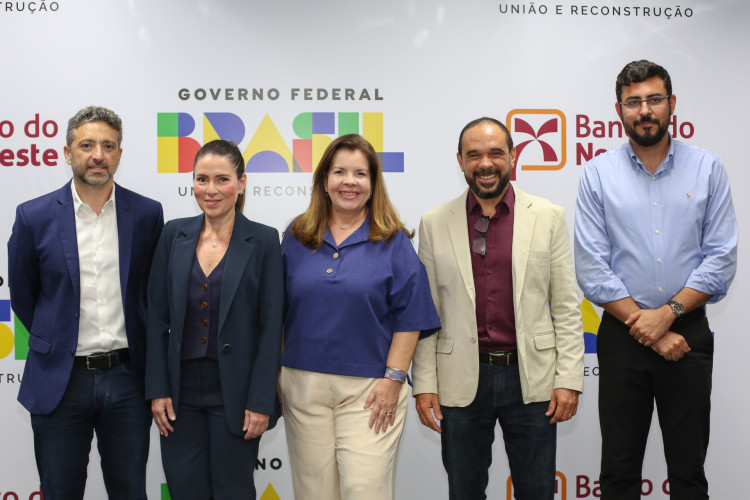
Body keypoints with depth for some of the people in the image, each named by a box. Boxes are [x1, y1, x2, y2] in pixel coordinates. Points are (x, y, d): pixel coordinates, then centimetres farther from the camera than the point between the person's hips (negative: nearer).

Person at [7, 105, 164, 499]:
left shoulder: (147, 214, -1)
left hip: (126, 378, 1)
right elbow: (22, 295, 8)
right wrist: (56, 341, 12)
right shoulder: (34, 216, -4)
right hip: (60, 379, 0)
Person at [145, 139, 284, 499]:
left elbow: (271, 327, -7)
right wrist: (157, 389, -1)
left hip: (233, 390, -2)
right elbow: (157, 317, 4)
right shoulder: (174, 234, 4)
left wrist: (261, 402, -11)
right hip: (181, 389, 3)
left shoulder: (263, 240, -5)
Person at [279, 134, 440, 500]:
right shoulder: (296, 237, 8)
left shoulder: (393, 241, 0)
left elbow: (409, 316, -2)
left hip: (369, 388, -2)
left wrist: (394, 378, -9)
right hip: (304, 385, 3)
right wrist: (276, 374, 7)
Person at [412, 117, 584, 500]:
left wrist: (569, 379, -4)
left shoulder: (548, 217, 1)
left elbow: (566, 307, 1)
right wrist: (424, 383, -1)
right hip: (461, 382, 1)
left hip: (531, 378, 0)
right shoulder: (435, 223, 3)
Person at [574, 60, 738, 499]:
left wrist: (667, 313, -15)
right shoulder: (598, 174, -1)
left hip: (688, 334, 0)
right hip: (622, 336, 0)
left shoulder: (707, 169, 2)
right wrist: (648, 330, -10)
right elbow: (592, 269, -6)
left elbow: (722, 259, -4)